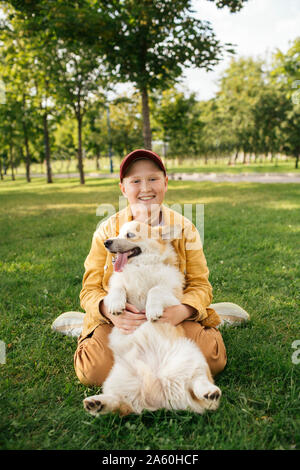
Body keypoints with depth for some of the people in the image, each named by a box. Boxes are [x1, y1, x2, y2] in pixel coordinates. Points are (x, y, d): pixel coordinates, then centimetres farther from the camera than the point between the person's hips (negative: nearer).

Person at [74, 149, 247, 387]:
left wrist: (182, 311, -26)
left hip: (172, 316, 1)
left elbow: (200, 285, -2)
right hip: (121, 319, 0)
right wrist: (108, 310, -27)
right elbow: (90, 289, -3)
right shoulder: (107, 230, -3)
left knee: (212, 358, -23)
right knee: (94, 370, -25)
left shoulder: (185, 227, -1)